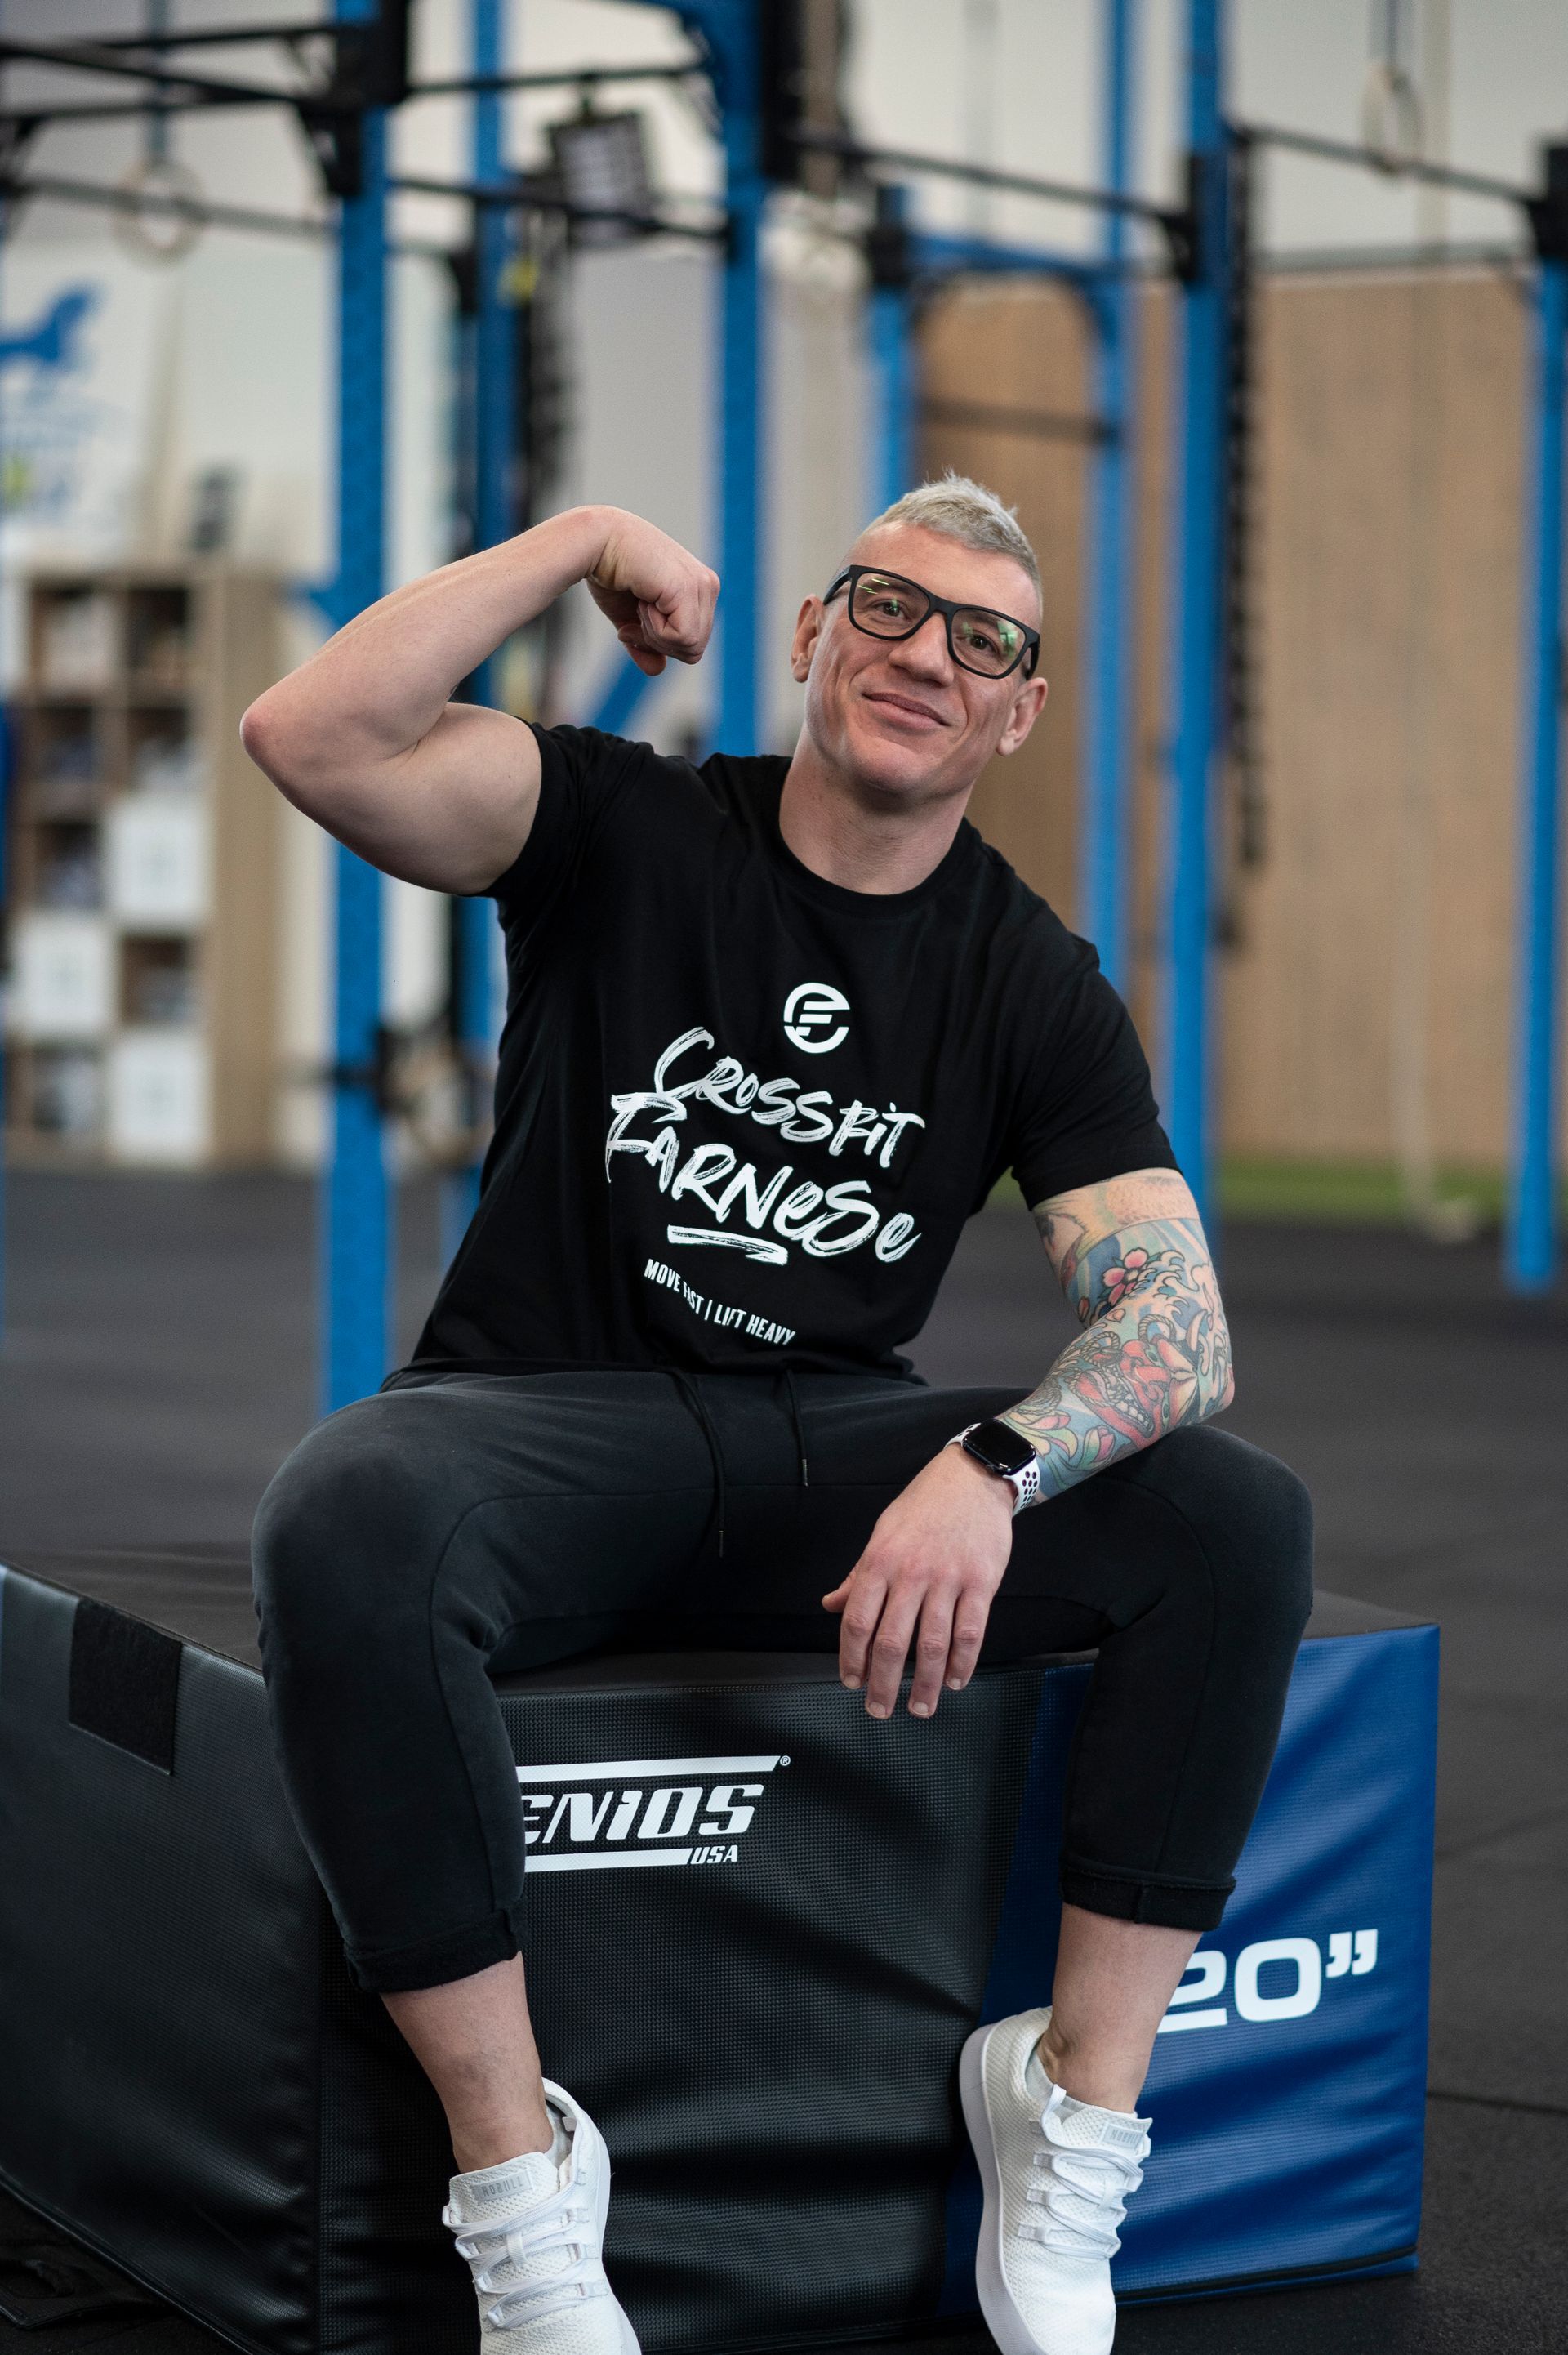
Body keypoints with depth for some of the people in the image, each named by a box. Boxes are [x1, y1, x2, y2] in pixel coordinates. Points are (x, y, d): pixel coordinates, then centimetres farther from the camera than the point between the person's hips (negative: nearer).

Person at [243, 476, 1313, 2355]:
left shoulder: (1035, 987, 4)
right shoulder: (625, 831, -1)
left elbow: (1178, 1328, -7)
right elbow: (311, 742, -19)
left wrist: (988, 1468, -28)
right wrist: (584, 542, -12)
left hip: (834, 1445, 3)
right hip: (552, 1423, -2)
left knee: (1238, 1524, -21)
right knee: (345, 1527, -38)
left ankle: (1079, 2111, -12)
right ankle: (517, 2180, -26)